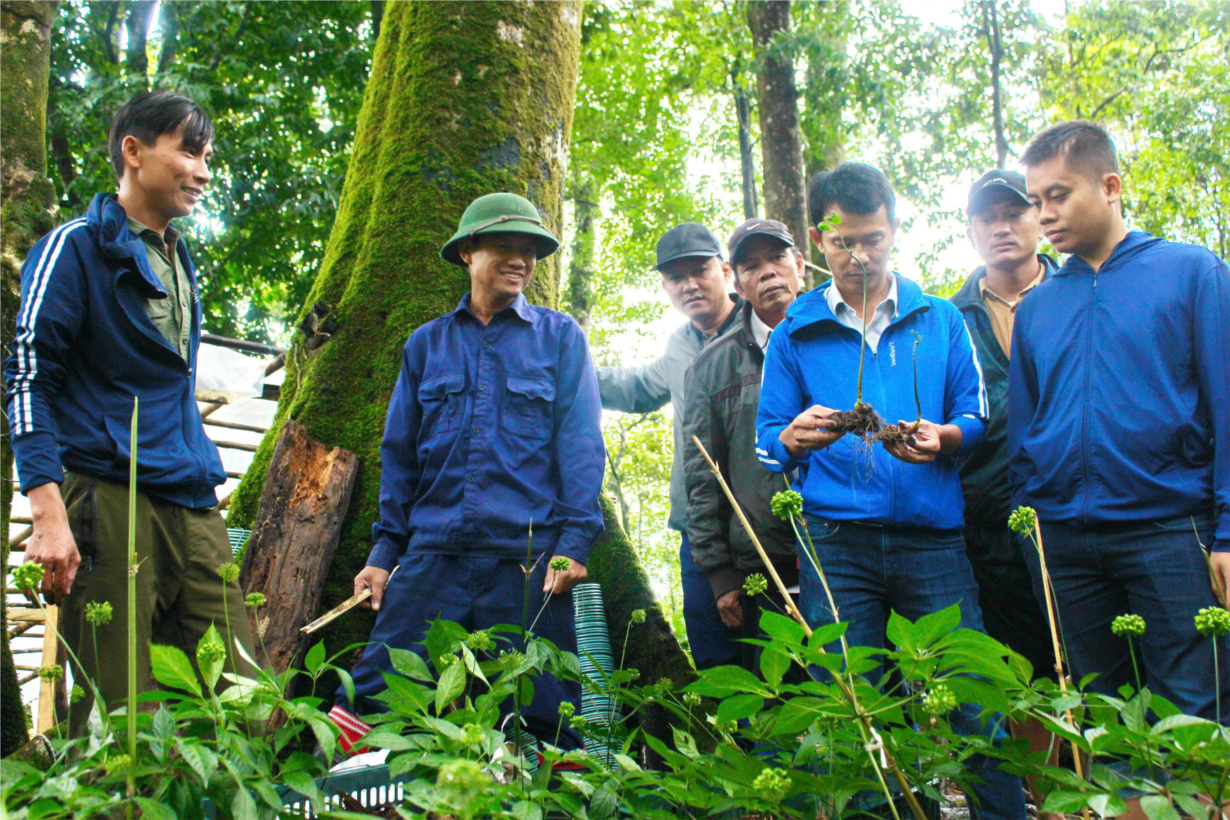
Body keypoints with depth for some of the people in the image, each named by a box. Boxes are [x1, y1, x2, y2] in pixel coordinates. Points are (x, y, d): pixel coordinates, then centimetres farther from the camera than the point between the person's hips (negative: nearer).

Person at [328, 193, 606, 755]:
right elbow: (399, 452, 17)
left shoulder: (559, 337, 10)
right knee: (372, 702, -3)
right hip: (432, 555, 2)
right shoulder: (427, 343, 16)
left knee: (541, 717, 2)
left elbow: (580, 444, 3)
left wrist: (574, 539, -8)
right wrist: (385, 549, 9)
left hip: (528, 557, -2)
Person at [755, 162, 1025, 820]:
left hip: (931, 537, 0)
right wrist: (796, 438, -15)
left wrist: (943, 438, -12)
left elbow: (976, 416, 11)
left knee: (972, 703, -3)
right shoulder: (794, 334, 11)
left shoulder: (940, 319, 14)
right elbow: (768, 440, 9)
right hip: (835, 541, 0)